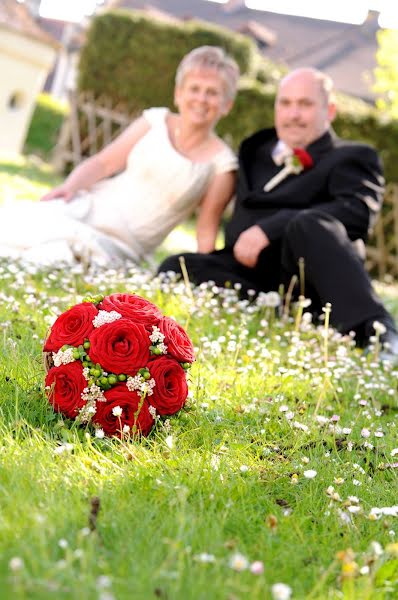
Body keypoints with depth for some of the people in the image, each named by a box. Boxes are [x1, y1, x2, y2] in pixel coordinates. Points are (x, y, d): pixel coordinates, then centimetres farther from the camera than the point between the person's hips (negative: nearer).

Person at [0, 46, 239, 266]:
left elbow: (206, 230, 2)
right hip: (90, 209, 3)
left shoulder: (221, 163, -1)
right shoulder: (156, 121, 5)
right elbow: (102, 163, 4)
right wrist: (70, 187, -12)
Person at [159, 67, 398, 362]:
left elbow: (358, 211, -12)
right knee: (177, 269, -20)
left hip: (307, 282, -4)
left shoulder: (352, 157, 9)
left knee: (308, 224, -34)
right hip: (251, 274, 4)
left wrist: (269, 228, -20)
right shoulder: (256, 150, 27)